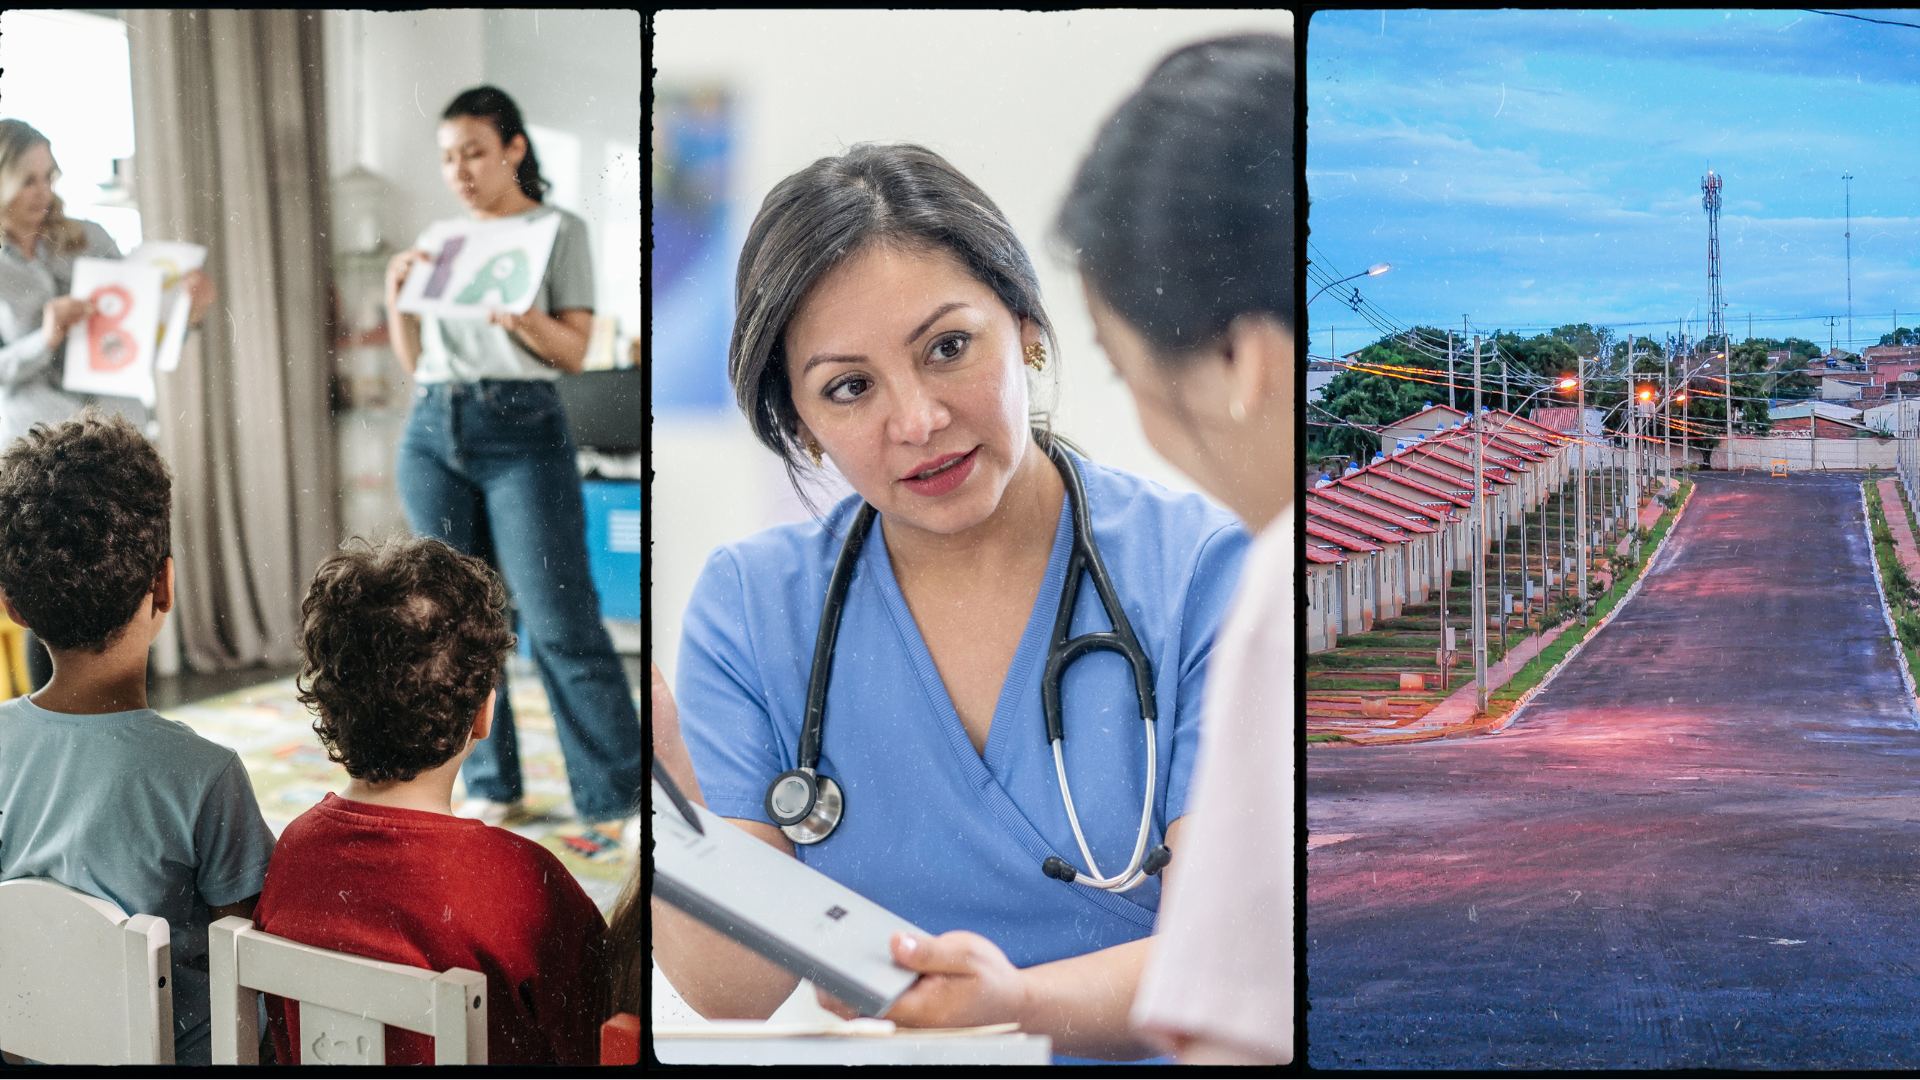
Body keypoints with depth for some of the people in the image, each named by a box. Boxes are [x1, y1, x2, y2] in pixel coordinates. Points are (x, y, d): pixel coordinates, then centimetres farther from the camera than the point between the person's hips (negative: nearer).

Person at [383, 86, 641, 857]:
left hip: (522, 431, -5)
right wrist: (397, 294, 2)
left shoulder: (558, 231, 5)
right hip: (433, 431, 5)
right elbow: (412, 359, 18)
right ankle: (491, 787, 18)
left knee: (560, 622, -10)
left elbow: (575, 353, -2)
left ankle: (613, 801, -4)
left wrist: (523, 318, -20)